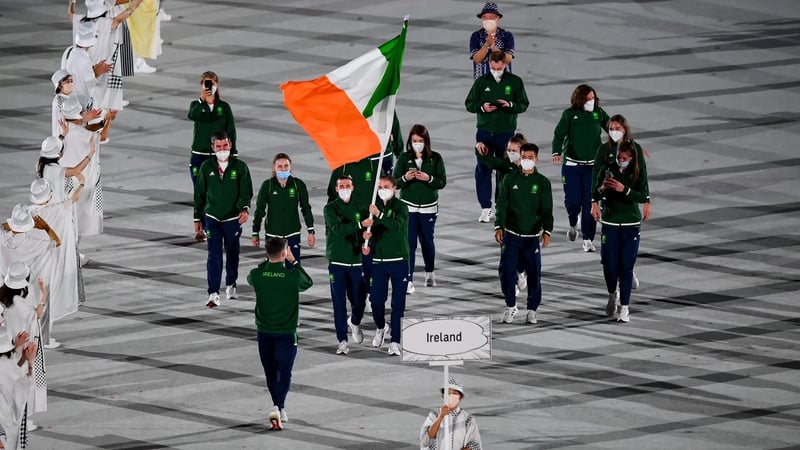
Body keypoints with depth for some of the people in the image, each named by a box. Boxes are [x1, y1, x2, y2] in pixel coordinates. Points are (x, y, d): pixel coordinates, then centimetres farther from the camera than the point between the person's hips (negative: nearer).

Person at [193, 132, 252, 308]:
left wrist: (245, 208, -30)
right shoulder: (206, 167, 0)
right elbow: (199, 194, 7)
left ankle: (230, 285, 39)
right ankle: (213, 294, -15)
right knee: (214, 256, -10)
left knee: (232, 254, 16)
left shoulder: (240, 167, -4)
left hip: (233, 219, 0)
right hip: (212, 218, 0)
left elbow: (246, 191, -10)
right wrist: (197, 219, 7)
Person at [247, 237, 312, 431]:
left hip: (264, 333, 3)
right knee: (284, 373, 1)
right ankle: (278, 406, -20)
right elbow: (308, 282, 7)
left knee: (271, 372, 18)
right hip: (286, 333, -3)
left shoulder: (257, 275, -9)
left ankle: (279, 408, 30)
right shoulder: (293, 276, -15)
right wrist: (293, 261, 10)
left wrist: (268, 261, 12)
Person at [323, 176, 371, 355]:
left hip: (356, 261, 3)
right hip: (336, 262, -3)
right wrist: (360, 225, -28)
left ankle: (354, 323, 38)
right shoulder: (330, 208, -2)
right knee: (339, 302, -4)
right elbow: (337, 228, -18)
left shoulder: (359, 208, 8)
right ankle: (342, 341, 1)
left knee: (359, 301, 4)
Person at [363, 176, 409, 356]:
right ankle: (381, 327, 31)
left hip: (399, 260, -3)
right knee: (376, 300, 1)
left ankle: (395, 342, 0)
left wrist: (380, 215, -38)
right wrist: (367, 234, -11)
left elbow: (397, 225, -24)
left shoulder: (400, 207, -5)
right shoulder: (375, 207, 8)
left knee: (398, 304, -3)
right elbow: (371, 231, 12)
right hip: (379, 260, 3)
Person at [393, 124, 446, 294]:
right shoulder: (404, 158, -1)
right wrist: (405, 178, -22)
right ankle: (408, 280, -9)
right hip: (408, 206, -1)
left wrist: (428, 178, -23)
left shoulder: (435, 158, -2)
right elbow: (395, 183, -2)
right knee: (409, 243, -8)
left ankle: (430, 272, 38)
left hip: (428, 207, 1)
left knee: (427, 240, 14)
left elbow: (442, 182, -5)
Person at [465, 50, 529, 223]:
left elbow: (523, 105, 4)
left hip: (506, 133, 0)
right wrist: (482, 107, -13)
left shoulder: (515, 82, 2)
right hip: (485, 132, 0)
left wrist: (510, 105, -16)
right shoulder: (482, 82, 3)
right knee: (483, 170, -4)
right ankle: (486, 208, 0)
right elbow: (469, 104, 7)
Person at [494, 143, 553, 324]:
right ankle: (510, 305, 14)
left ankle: (532, 309, 13)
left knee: (534, 273, 0)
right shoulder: (510, 179, 4)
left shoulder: (543, 182, 1)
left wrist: (547, 231, -16)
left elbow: (547, 209, -3)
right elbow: (501, 205, 2)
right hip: (511, 234, 1)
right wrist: (498, 226, -11)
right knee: (506, 271, -5)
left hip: (532, 236, -1)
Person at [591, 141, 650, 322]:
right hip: (610, 223, 1)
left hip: (631, 225, -1)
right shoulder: (609, 169, -1)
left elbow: (644, 197, -13)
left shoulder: (639, 173, -4)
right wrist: (602, 188, -19)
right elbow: (595, 192, 4)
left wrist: (624, 189, -25)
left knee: (626, 266, -4)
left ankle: (624, 307, 1)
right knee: (609, 264, 0)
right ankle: (612, 294, 30)